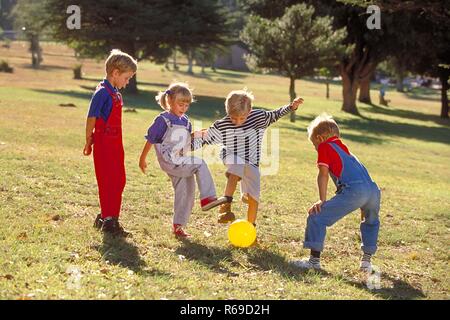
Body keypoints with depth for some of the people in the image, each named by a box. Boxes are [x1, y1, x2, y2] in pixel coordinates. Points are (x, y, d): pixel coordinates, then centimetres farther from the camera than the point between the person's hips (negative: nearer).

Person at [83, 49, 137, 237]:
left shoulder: (116, 93, 13)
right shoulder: (103, 92, -15)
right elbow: (91, 118, -14)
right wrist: (89, 142, -9)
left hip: (115, 143, 9)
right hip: (104, 144, -9)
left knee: (119, 181, 13)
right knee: (108, 182, -4)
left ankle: (107, 216, 24)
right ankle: (108, 221, 2)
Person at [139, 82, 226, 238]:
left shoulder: (185, 121, 13)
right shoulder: (163, 120, -8)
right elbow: (150, 140, -3)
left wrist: (196, 136, -2)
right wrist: (142, 159, 1)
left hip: (181, 162, 8)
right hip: (169, 161, -8)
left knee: (186, 192, 7)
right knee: (200, 164, -23)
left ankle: (178, 226, 18)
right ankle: (207, 198, -26)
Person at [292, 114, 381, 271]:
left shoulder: (325, 146, 13)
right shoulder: (343, 147, 35)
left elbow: (323, 175, 4)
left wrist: (322, 201, 5)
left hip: (354, 190, -8)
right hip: (373, 190, 8)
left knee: (317, 217, -2)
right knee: (371, 222, 35)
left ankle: (314, 259, -2)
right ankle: (367, 260, 32)